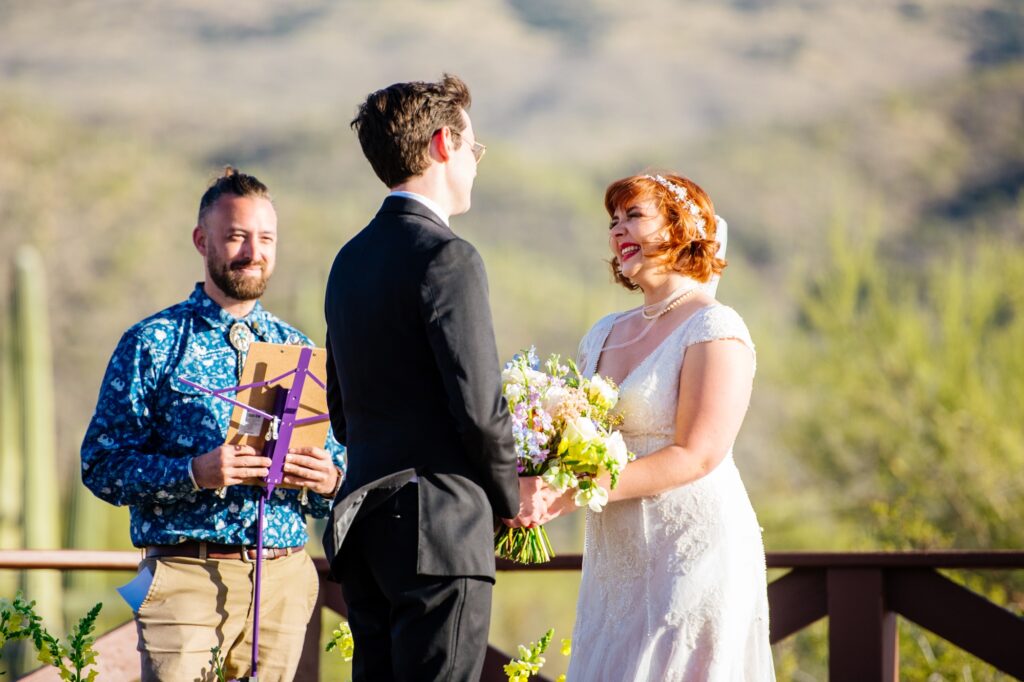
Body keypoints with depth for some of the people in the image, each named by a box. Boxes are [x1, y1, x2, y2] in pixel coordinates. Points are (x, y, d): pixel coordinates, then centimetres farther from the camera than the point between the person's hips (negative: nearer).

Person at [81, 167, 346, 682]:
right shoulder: (153, 344, 2)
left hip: (284, 581, 4)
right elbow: (101, 465, -5)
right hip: (186, 577, -3)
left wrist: (328, 479, -8)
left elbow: (336, 468, 17)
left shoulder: (298, 350, 15)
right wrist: (195, 473, -20)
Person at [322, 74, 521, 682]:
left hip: (366, 527, 9)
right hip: (441, 530, -9)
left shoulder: (350, 260, 15)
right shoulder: (447, 257, -13)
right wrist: (511, 498, -1)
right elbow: (480, 408, -16)